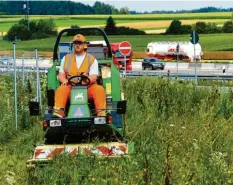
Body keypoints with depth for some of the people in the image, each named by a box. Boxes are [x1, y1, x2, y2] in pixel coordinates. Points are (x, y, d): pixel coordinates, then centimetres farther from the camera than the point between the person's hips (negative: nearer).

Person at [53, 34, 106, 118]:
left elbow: (93, 77, 0)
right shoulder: (66, 58, 22)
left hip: (88, 87, -1)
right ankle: (59, 111, -46)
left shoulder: (92, 59, 13)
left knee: (99, 89, -31)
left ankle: (101, 113, -37)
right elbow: (61, 75, 17)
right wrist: (64, 80, -9)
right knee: (61, 90, -31)